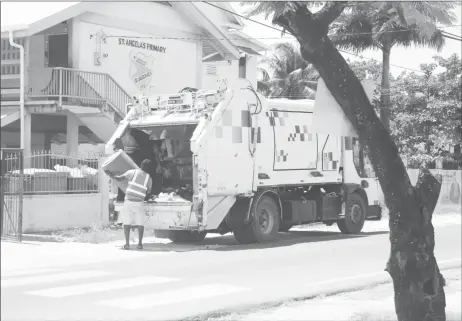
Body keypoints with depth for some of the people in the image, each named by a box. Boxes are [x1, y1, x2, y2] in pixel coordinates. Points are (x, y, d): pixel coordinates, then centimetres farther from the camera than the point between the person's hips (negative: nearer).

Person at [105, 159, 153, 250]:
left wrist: (109, 175, 12)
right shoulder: (149, 178, 4)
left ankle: (127, 244, 2)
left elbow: (119, 178, -3)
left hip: (128, 201, 0)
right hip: (139, 203, 1)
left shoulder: (132, 172, -1)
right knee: (140, 224, 10)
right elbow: (148, 192, 15)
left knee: (127, 223, 6)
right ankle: (140, 243, 7)